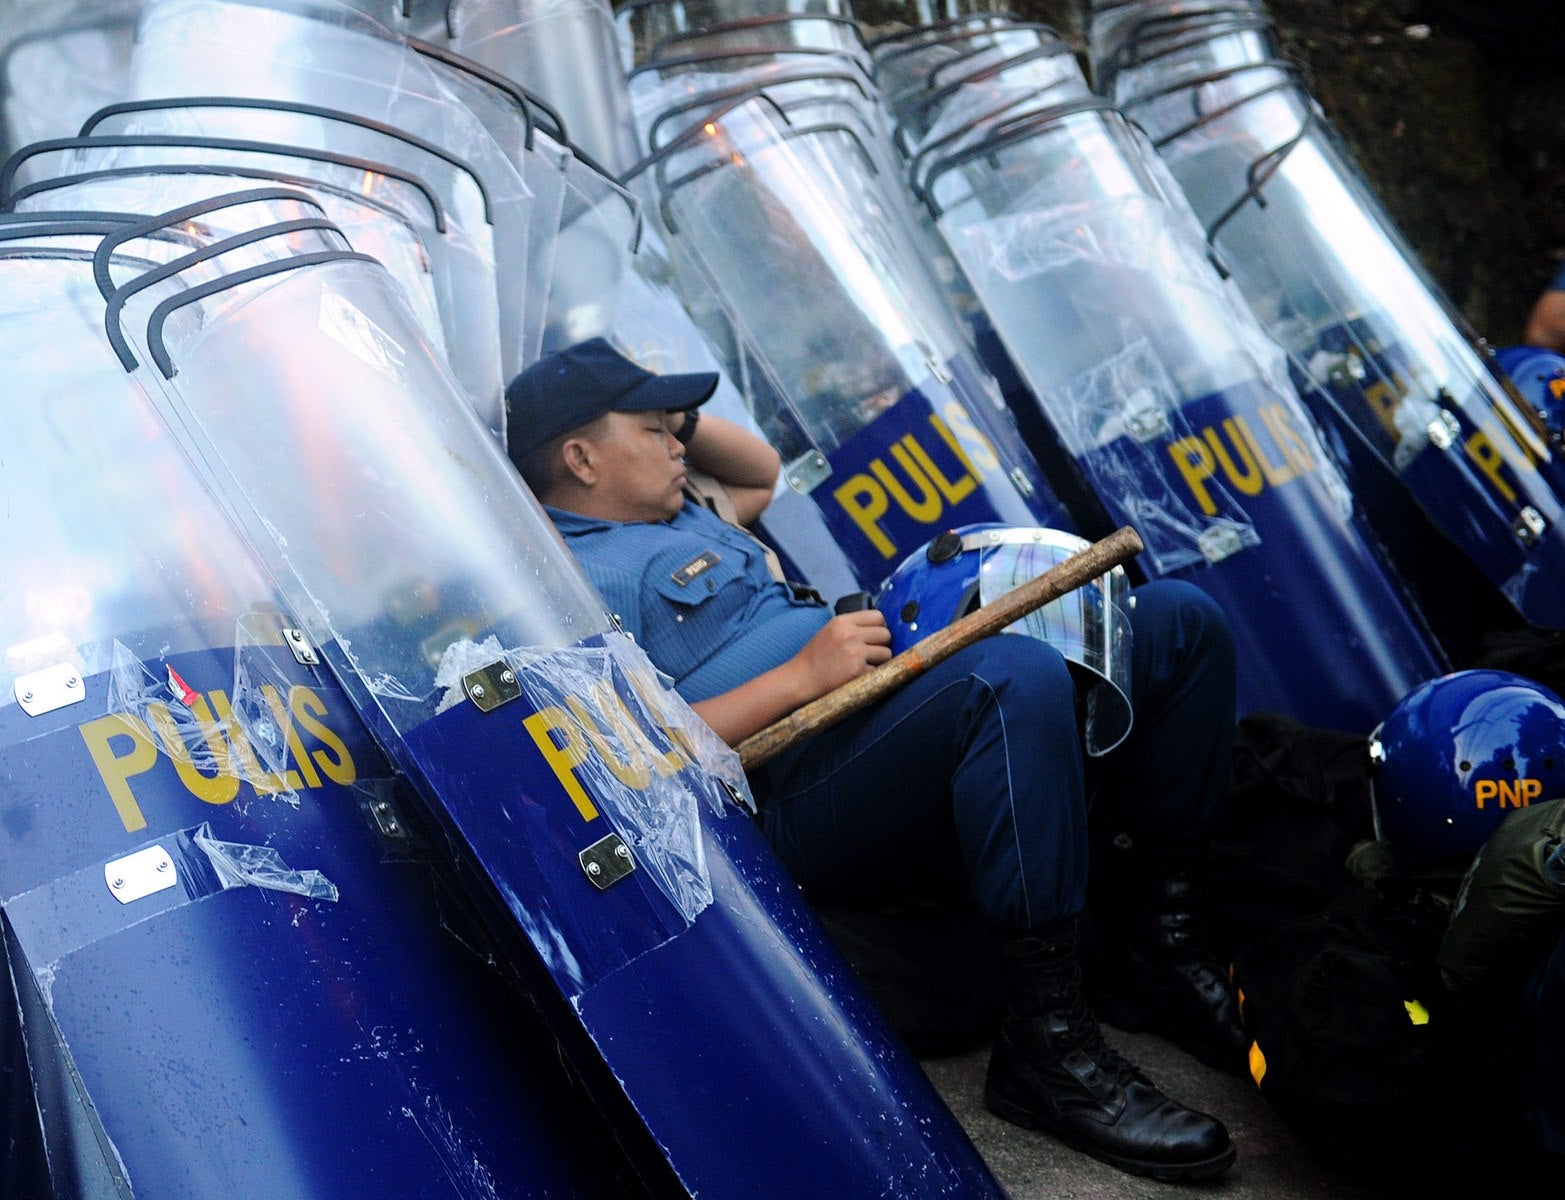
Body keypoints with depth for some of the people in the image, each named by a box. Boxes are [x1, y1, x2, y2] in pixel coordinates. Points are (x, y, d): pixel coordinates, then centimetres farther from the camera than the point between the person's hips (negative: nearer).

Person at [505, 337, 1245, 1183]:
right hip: (802, 799, -10)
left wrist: (664, 412, 27)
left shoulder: (678, 516, 27)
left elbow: (762, 469, 45)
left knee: (1180, 620, 2)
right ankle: (1046, 1045, -29)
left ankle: (1162, 935, 4)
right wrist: (801, 676, -19)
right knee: (1018, 674, -40)